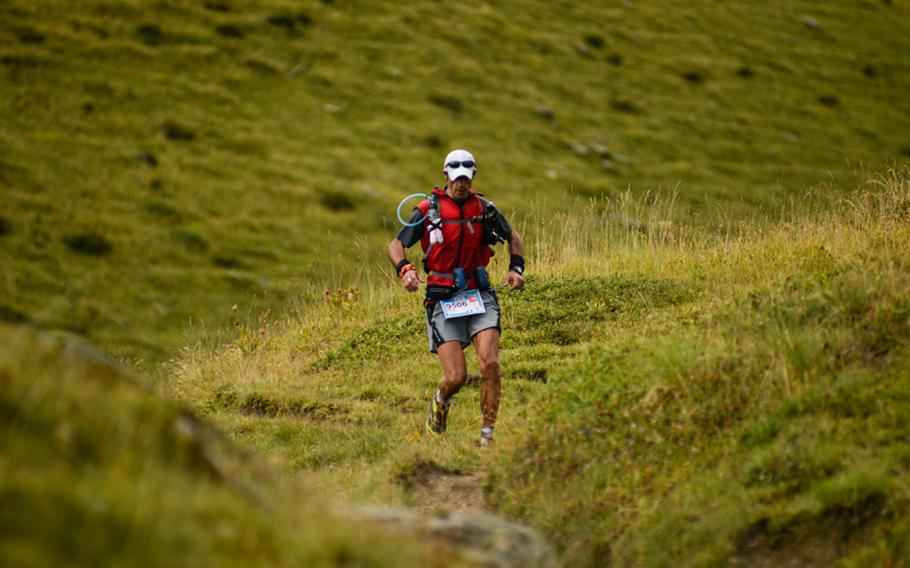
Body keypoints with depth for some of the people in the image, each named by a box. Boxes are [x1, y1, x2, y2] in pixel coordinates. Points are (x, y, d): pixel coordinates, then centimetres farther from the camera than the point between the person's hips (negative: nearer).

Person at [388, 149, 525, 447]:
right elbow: (396, 245, 2)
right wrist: (405, 269, -18)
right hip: (443, 299, -2)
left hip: (479, 295, 2)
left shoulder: (484, 209, 4)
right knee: (456, 377, -10)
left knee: (490, 364, -17)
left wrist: (516, 268, 2)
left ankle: (488, 435, -6)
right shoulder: (428, 210, -3)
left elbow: (513, 237, 19)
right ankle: (440, 401, 27)